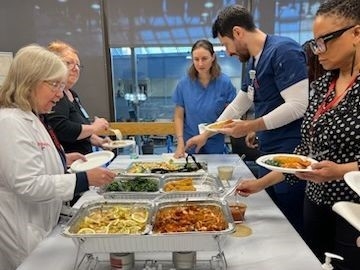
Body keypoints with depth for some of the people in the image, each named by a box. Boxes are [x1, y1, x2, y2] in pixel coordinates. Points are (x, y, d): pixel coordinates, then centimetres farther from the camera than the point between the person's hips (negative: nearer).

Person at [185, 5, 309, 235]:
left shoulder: (283, 50, -13)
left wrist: (251, 126, -15)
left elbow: (299, 105, -21)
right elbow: (238, 106, 22)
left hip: (291, 156, -8)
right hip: (269, 154, 9)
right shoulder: (254, 61, 14)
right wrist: (205, 135, 25)